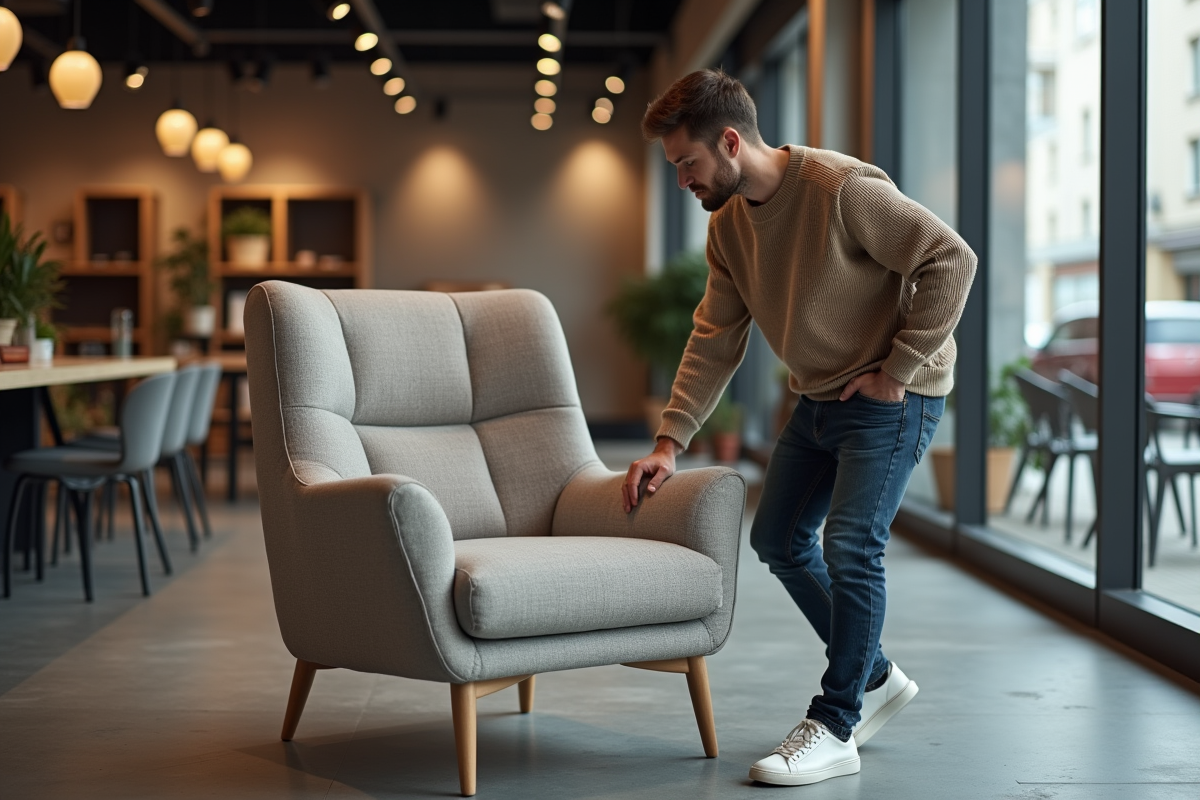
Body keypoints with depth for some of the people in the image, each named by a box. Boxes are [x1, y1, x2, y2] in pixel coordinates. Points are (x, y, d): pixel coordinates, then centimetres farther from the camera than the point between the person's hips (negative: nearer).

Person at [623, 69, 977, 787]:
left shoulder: (843, 189, -24)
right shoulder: (729, 223, 1)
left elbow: (952, 259, -23)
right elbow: (715, 340, 4)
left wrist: (897, 369, -20)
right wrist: (670, 443, -4)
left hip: (894, 398, -9)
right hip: (820, 397, 9)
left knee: (850, 547, -15)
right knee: (779, 539, 12)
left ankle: (833, 730, -3)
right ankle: (875, 679, 28)